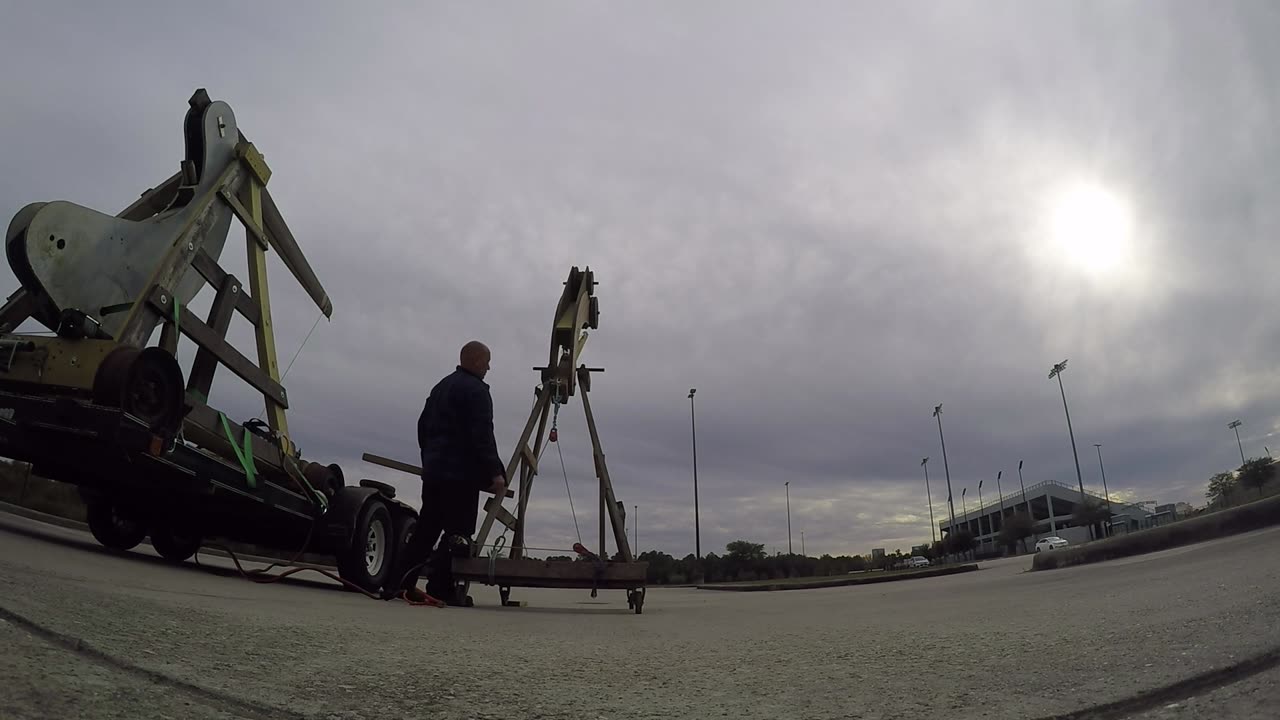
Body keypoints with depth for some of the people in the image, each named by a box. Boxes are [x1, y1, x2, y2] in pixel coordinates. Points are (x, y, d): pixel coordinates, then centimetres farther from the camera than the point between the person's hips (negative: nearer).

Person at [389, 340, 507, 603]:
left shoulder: (441, 387, 20)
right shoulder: (476, 390, -10)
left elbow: (423, 426, 26)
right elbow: (482, 436, -19)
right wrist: (495, 473, -18)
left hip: (433, 470, 10)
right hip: (461, 473, -9)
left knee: (426, 528, 13)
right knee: (457, 533, -6)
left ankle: (401, 582, 14)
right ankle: (440, 588, -7)